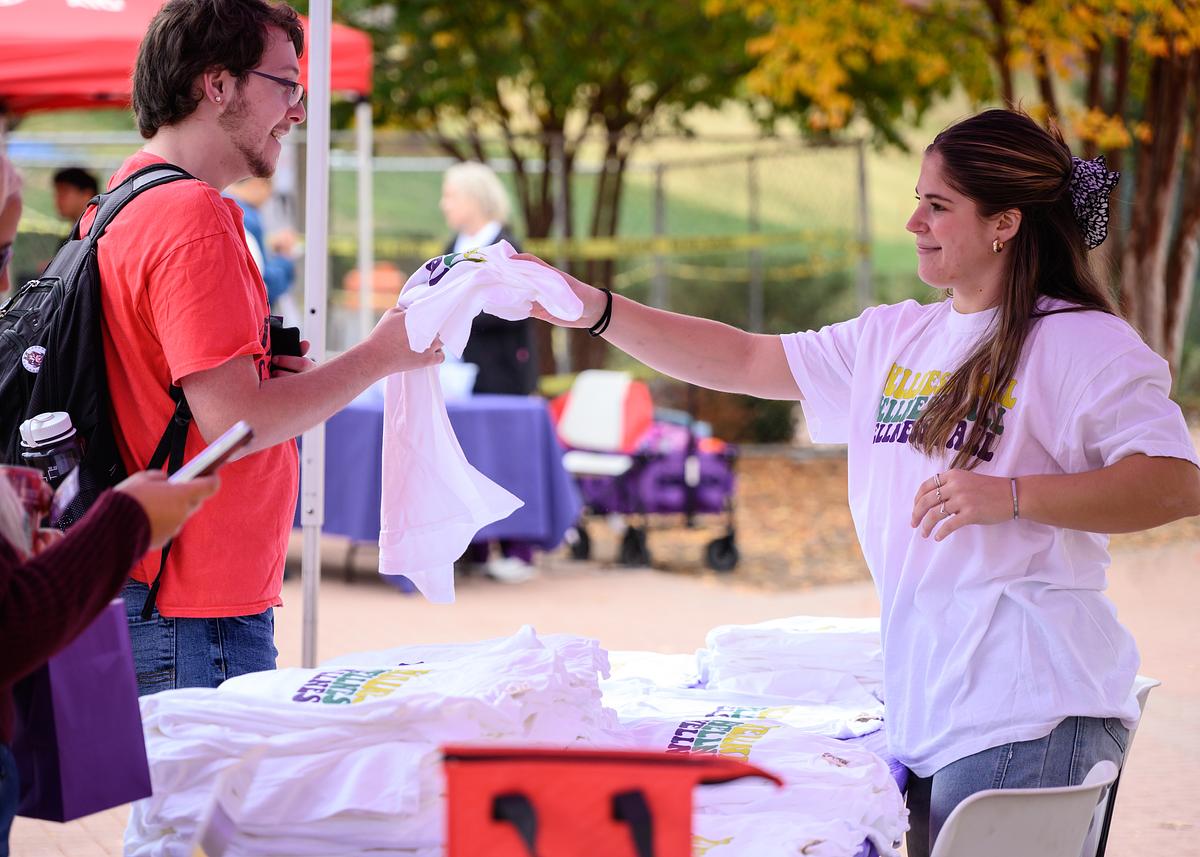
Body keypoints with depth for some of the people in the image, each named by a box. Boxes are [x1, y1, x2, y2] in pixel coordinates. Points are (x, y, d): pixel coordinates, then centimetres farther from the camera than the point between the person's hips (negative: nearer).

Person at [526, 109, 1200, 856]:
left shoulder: (1087, 345, -7)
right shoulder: (895, 339, 17)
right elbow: (745, 362, 20)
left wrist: (1011, 496, -24)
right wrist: (591, 309, 13)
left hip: (1025, 713, -7)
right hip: (924, 706, 7)